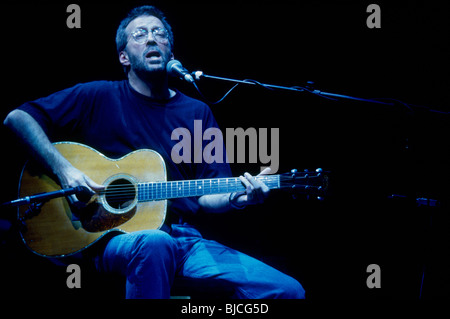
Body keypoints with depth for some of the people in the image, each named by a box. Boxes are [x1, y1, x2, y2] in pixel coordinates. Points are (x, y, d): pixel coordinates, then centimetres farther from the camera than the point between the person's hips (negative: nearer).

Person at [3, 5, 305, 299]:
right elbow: (17, 117, 1)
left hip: (184, 239, 3)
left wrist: (236, 198, -12)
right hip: (116, 236, -2)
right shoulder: (100, 97, 5)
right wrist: (64, 170, -12)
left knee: (288, 290, -15)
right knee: (154, 243, -42)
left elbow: (206, 195, 11)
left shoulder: (197, 113, 14)